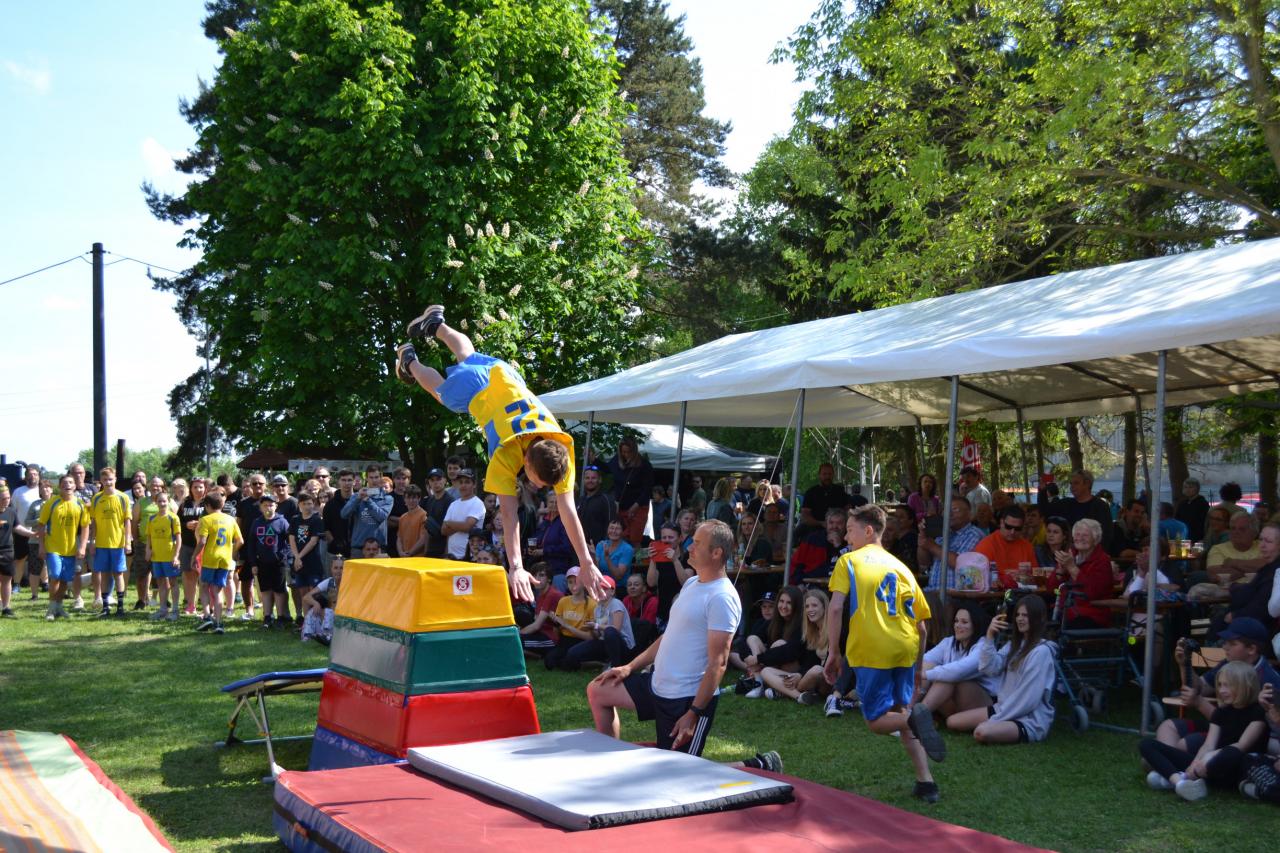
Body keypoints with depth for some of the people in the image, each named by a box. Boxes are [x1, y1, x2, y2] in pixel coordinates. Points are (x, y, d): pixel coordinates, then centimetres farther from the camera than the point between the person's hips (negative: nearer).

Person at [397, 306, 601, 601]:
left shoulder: (562, 448, -35)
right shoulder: (507, 452, -43)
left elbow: (568, 509, -33)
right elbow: (508, 512, -44)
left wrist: (586, 563, -35)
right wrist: (516, 567, -51)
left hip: (503, 374, 3)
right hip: (475, 388, -3)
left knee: (469, 357, 34)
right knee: (441, 392, 30)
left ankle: (436, 324, 56)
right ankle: (409, 361, 54)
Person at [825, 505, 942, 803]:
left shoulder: (849, 561, 4)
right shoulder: (900, 567, 17)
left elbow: (835, 608, -10)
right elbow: (920, 624, 16)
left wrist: (833, 652, -3)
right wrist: (917, 666, 25)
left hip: (871, 652, -5)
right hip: (905, 650, 5)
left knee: (877, 721, 7)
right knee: (900, 715, 19)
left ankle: (914, 716, -25)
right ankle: (925, 782, 9)